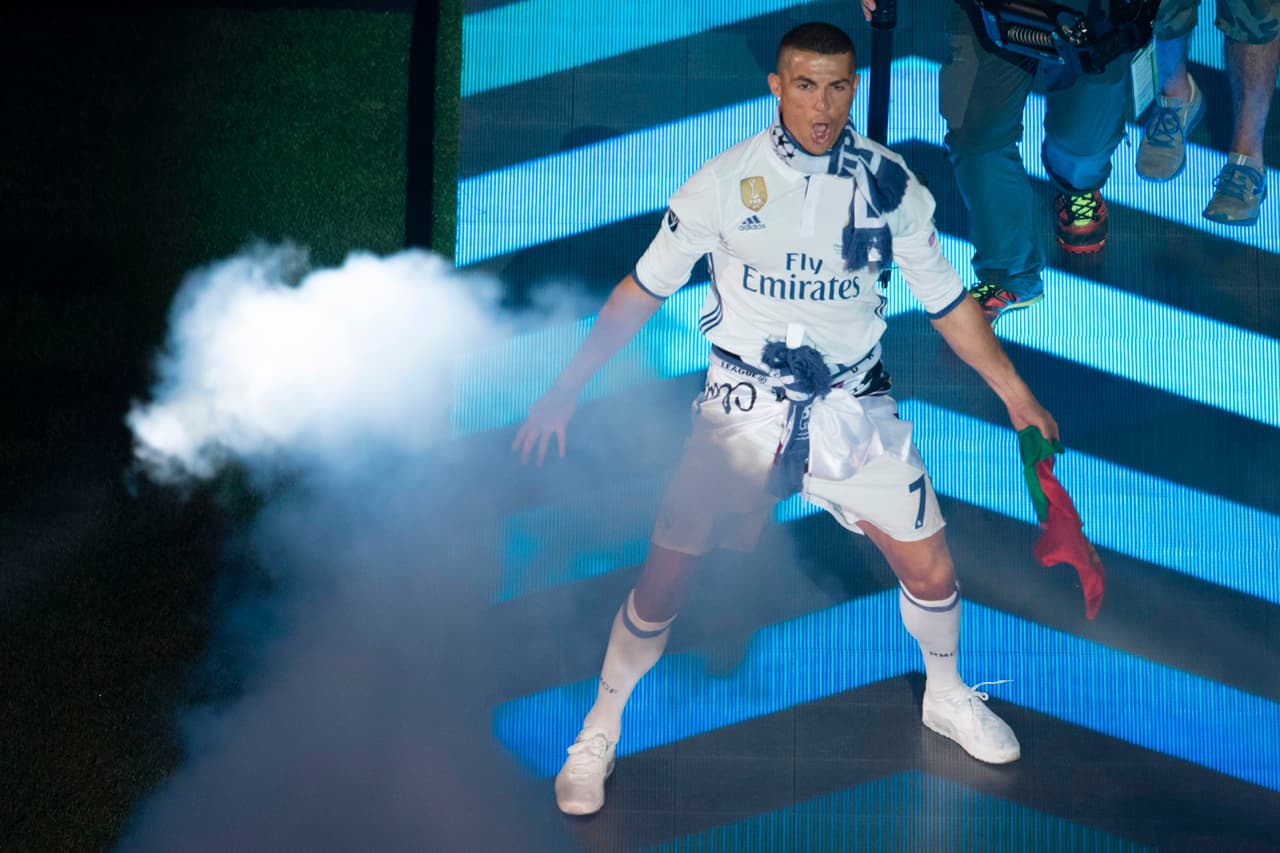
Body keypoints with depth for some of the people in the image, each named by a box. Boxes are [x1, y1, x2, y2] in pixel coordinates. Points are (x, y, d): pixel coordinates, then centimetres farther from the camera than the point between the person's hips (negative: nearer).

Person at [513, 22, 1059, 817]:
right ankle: (600, 733, 14)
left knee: (930, 569, 2)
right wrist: (566, 389, -6)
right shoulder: (726, 180, -10)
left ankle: (946, 696, 34)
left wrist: (1015, 392, 9)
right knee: (664, 578, -8)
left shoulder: (889, 181, -5)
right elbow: (644, 288, -3)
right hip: (743, 405, -2)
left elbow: (946, 297, 7)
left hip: (855, 407, 2)